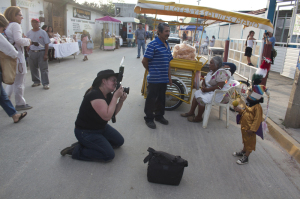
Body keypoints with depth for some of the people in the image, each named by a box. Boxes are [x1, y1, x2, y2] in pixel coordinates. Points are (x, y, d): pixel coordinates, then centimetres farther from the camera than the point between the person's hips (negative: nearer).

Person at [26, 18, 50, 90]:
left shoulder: (43, 32, -1)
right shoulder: (29, 33, 8)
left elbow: (46, 44, -3)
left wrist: (46, 54, -9)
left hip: (41, 52, -4)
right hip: (32, 52, 4)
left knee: (43, 68, -3)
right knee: (33, 68, 10)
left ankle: (45, 83, 2)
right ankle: (36, 81, 24)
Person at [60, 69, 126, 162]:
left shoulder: (108, 95, -1)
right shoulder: (95, 95, -29)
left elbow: (114, 112, 7)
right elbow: (107, 116, -34)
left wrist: (121, 101, -12)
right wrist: (115, 96, -30)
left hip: (101, 127, 10)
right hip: (86, 132, -10)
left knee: (119, 141, 11)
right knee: (109, 155, -14)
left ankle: (88, 145, 15)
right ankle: (76, 150, -3)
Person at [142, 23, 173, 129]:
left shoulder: (167, 45, 11)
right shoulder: (153, 45, -13)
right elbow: (144, 61, -12)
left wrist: (169, 77, 15)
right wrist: (152, 71, 0)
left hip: (164, 79, 7)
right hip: (154, 79, -7)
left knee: (161, 98, 18)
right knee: (151, 99, 4)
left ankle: (159, 116, 35)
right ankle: (149, 119, 19)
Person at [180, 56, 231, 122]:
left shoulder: (221, 73, -21)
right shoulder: (212, 71, 9)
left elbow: (219, 87, -29)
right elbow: (205, 81, 18)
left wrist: (207, 89, -22)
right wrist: (203, 86, -5)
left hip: (217, 94, -10)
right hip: (209, 91, 10)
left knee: (202, 98, -25)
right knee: (196, 93, 5)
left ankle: (199, 117, -8)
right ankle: (191, 112, 11)